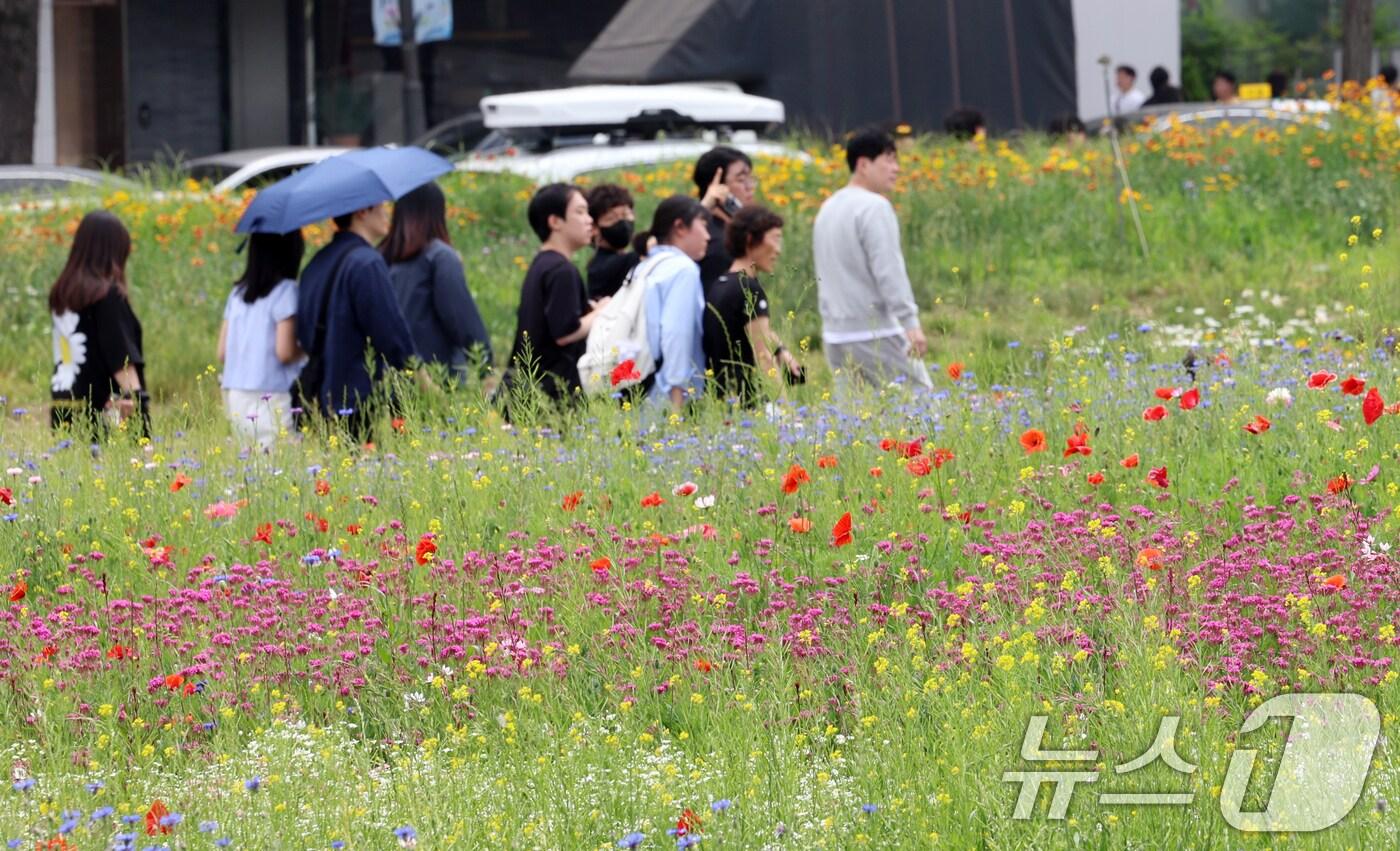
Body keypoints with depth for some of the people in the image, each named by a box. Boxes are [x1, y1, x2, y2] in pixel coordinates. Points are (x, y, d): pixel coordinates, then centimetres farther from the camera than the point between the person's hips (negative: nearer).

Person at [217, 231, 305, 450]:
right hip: (273, 398, -7)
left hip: (235, 399, 7)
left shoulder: (238, 292, 12)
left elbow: (222, 353, 12)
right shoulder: (285, 291, -8)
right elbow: (285, 352, -12)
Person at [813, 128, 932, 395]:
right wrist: (911, 322, -22)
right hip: (876, 332, -8)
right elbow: (889, 270, -20)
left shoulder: (829, 208, 16)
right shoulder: (874, 207, -12)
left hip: (836, 334, 9)